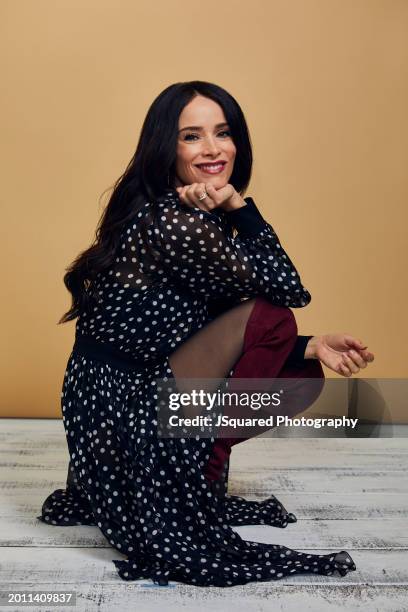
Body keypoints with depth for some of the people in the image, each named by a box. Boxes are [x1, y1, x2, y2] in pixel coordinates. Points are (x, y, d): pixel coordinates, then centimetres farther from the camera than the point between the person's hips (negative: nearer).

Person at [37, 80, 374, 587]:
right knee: (268, 317, -14)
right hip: (121, 414, -9)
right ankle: (204, 473, -1)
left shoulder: (189, 216, 8)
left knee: (300, 373, 6)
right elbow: (288, 290, -15)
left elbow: (224, 335, 7)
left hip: (132, 398, 9)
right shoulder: (175, 221, -22)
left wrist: (311, 347, -4)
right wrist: (239, 206, -13)